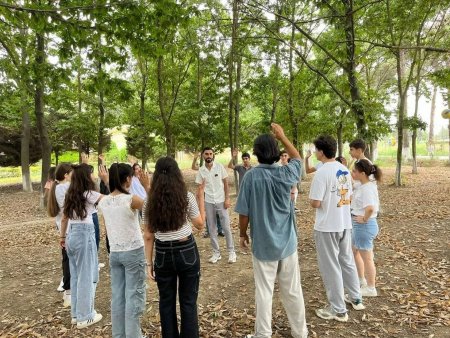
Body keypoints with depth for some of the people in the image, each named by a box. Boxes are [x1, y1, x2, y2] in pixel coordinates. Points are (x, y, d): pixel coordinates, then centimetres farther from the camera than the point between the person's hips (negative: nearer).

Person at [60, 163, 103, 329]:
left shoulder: (70, 195, 9)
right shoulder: (88, 194, -12)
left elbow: (64, 218, 15)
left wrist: (63, 236, 24)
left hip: (72, 235, 8)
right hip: (85, 235, -7)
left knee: (76, 275, 17)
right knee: (87, 276, 4)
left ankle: (76, 313, 29)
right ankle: (84, 317, 15)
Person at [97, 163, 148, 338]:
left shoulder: (103, 202, -1)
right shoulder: (131, 200, -18)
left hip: (114, 253, 6)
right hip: (134, 252, -5)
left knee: (117, 296, 15)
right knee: (133, 296, 6)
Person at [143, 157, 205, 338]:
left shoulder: (150, 202, -5)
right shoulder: (187, 197, -10)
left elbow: (148, 236, -1)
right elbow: (200, 224, 2)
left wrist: (149, 263, 7)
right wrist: (201, 195, 4)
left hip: (163, 255, 2)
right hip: (186, 252, -1)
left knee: (166, 302, 17)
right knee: (188, 301, 12)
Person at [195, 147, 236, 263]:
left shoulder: (219, 167, -5)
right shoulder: (201, 170, -1)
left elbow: (226, 183, -2)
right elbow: (200, 188, 3)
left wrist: (227, 199, -8)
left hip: (221, 201, -2)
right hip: (208, 202, 2)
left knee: (226, 227, 1)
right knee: (212, 229, 8)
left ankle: (231, 252, 15)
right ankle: (216, 253, 20)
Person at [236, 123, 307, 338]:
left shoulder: (251, 176, -14)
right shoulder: (285, 174, -8)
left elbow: (244, 212, -10)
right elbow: (297, 159, 16)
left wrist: (243, 234, 6)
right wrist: (282, 136, 19)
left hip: (263, 244, -2)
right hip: (287, 243, 2)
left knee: (264, 292, 11)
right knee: (293, 291, 16)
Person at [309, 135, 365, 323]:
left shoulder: (322, 173, -19)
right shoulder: (345, 170, 6)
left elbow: (315, 203, -19)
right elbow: (348, 197, 13)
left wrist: (312, 199, 0)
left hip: (327, 226, -8)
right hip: (345, 224, 8)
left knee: (330, 267, 4)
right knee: (347, 260, 22)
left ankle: (338, 310, 15)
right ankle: (356, 298, 37)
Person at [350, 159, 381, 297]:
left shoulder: (367, 188, -23)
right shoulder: (364, 186, 6)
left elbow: (370, 208, -37)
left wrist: (364, 219, -24)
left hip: (365, 226, -10)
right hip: (359, 225, 10)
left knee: (367, 258, 5)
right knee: (354, 252, 24)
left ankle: (371, 288, 22)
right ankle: (361, 280, 40)